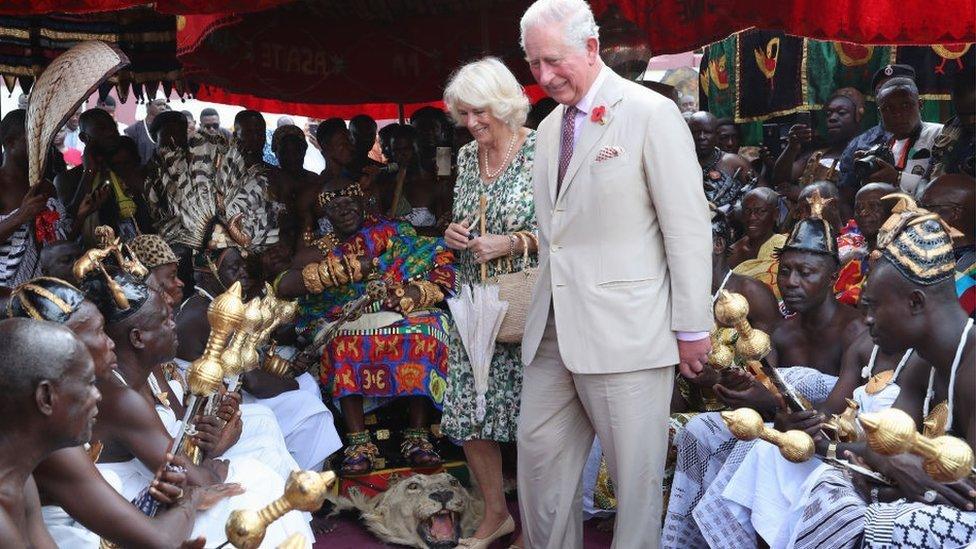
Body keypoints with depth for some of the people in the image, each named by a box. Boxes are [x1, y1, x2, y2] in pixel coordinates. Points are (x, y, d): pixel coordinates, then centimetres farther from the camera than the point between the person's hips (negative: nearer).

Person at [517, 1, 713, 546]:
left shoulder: (651, 114, -7)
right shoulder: (550, 127, 14)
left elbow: (688, 227, -9)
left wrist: (693, 326, -9)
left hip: (625, 331, -7)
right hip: (554, 331, 7)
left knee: (636, 475, 4)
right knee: (540, 459, 12)